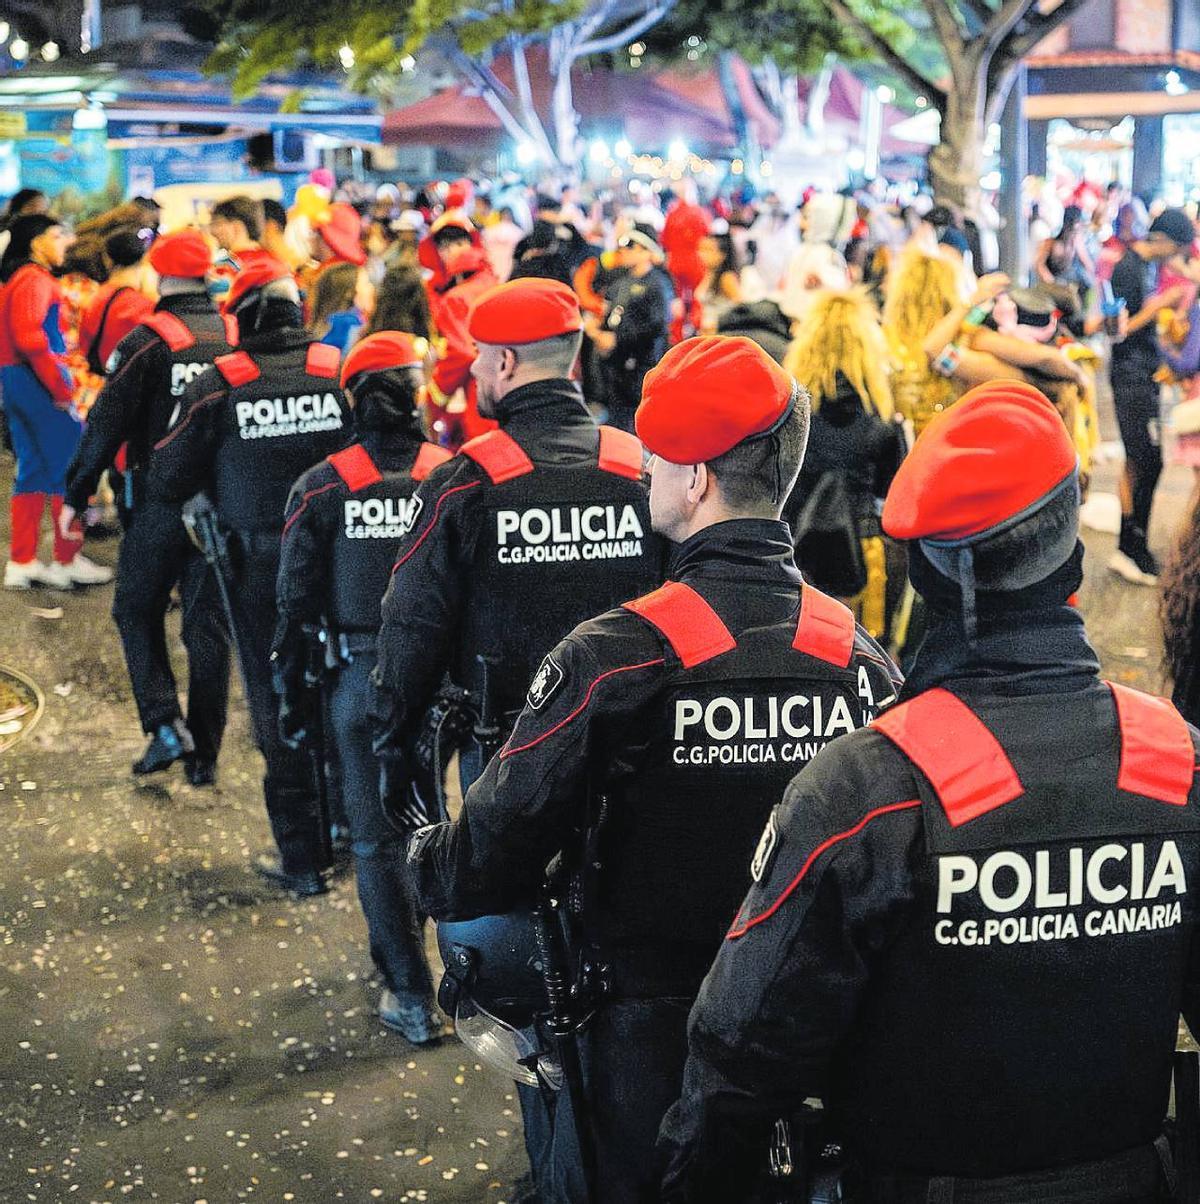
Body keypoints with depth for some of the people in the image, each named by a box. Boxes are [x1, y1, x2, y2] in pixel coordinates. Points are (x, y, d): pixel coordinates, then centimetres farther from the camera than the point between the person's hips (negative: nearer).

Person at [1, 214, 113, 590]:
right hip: (38, 380, -10)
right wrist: (60, 389, -20)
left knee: (33, 470, 14)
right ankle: (68, 562, 3)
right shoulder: (36, 280, -13)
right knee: (68, 469, -2)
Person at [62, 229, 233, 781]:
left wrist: (77, 494, -3)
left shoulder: (147, 340, -10)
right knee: (208, 623, 9)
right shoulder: (238, 337, 4)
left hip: (159, 502, -4)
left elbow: (107, 424, -10)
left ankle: (164, 724, -4)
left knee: (137, 612, 12)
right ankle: (204, 753, 11)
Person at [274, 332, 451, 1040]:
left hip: (362, 678, -2)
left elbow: (296, 602, -3)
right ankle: (399, 948, 39)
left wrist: (293, 693, 7)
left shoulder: (324, 487, -6)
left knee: (378, 836, 7)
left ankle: (414, 1000, 8)